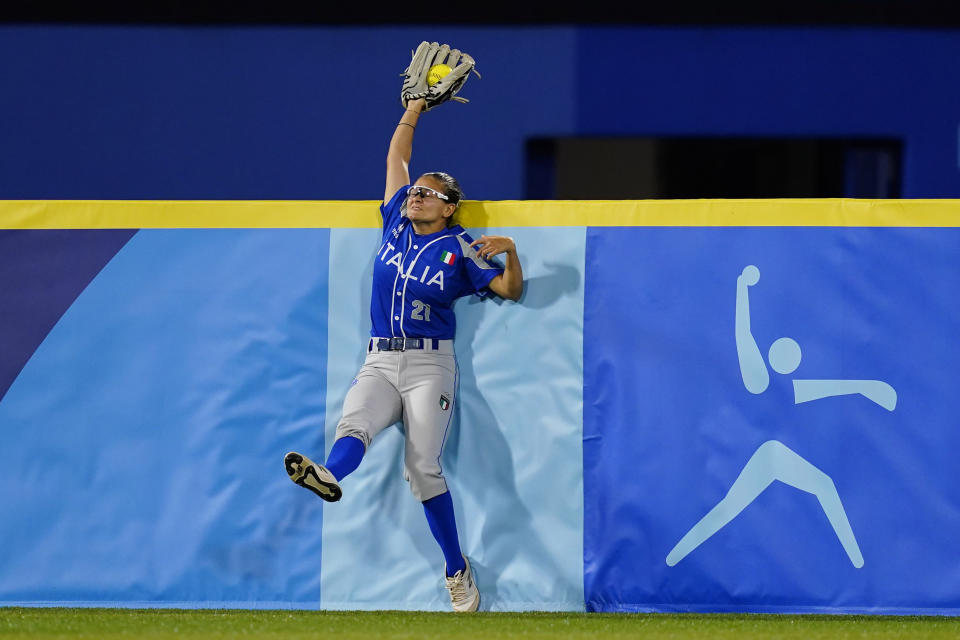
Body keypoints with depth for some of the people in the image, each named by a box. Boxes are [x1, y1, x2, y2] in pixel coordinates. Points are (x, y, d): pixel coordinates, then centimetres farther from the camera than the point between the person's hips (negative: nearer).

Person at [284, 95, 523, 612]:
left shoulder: (460, 249, 2)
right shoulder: (396, 224, 13)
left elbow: (510, 290, 0)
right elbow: (396, 160, 20)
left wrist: (510, 252, -18)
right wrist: (414, 109, 19)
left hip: (429, 365, -4)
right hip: (379, 362, 4)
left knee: (422, 467, -16)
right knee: (354, 424, -28)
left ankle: (457, 570, -9)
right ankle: (328, 475, -60)